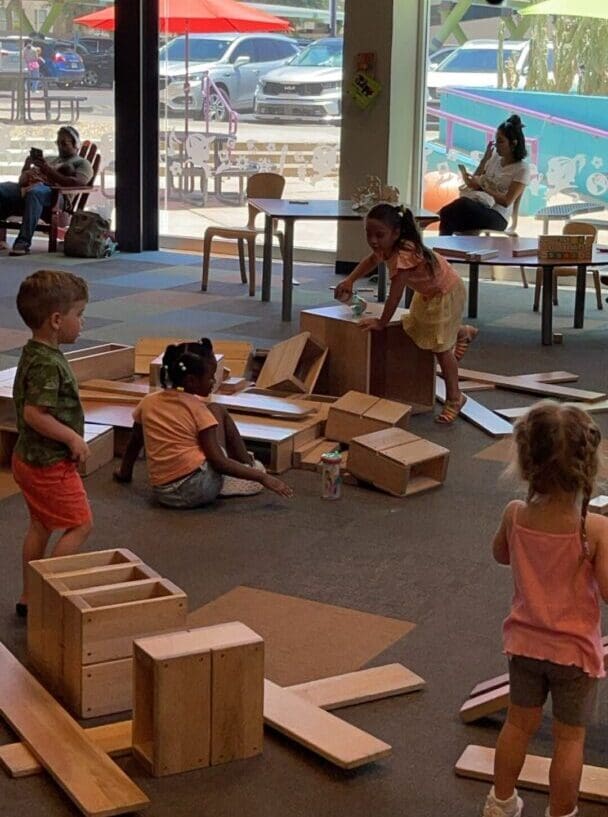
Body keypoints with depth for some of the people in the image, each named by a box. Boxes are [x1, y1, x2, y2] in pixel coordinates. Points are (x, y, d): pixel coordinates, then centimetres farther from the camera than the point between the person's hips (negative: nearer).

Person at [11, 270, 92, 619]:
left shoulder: (34, 354, 7)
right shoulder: (49, 364, -25)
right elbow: (34, 413, -31)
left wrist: (70, 439, 15)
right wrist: (73, 438, -21)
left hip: (29, 458, 10)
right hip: (51, 463, -10)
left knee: (41, 525, 20)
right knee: (81, 524, 0)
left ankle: (30, 596, 29)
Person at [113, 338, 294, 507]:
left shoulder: (148, 402, 6)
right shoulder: (196, 407, -8)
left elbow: (134, 443, 20)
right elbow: (218, 462, -13)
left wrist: (124, 472, 37)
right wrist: (263, 477, -11)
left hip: (163, 495, 5)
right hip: (200, 489, -5)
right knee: (217, 411, 14)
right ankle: (249, 465, 24)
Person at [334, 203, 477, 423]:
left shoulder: (403, 255, -40)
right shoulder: (386, 246, -13)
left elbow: (395, 294, -35)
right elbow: (370, 261, 9)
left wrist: (381, 322, -26)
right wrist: (349, 281, -3)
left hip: (446, 293, -9)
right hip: (427, 292, 9)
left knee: (441, 347, -8)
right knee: (417, 329, 26)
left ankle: (454, 398, 5)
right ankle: (463, 333, 51)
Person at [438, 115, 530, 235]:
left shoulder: (522, 168, 0)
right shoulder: (494, 158, 16)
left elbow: (507, 201, -8)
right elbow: (475, 185, 15)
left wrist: (481, 186, -12)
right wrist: (484, 160, 6)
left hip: (497, 217, -5)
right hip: (479, 205, 5)